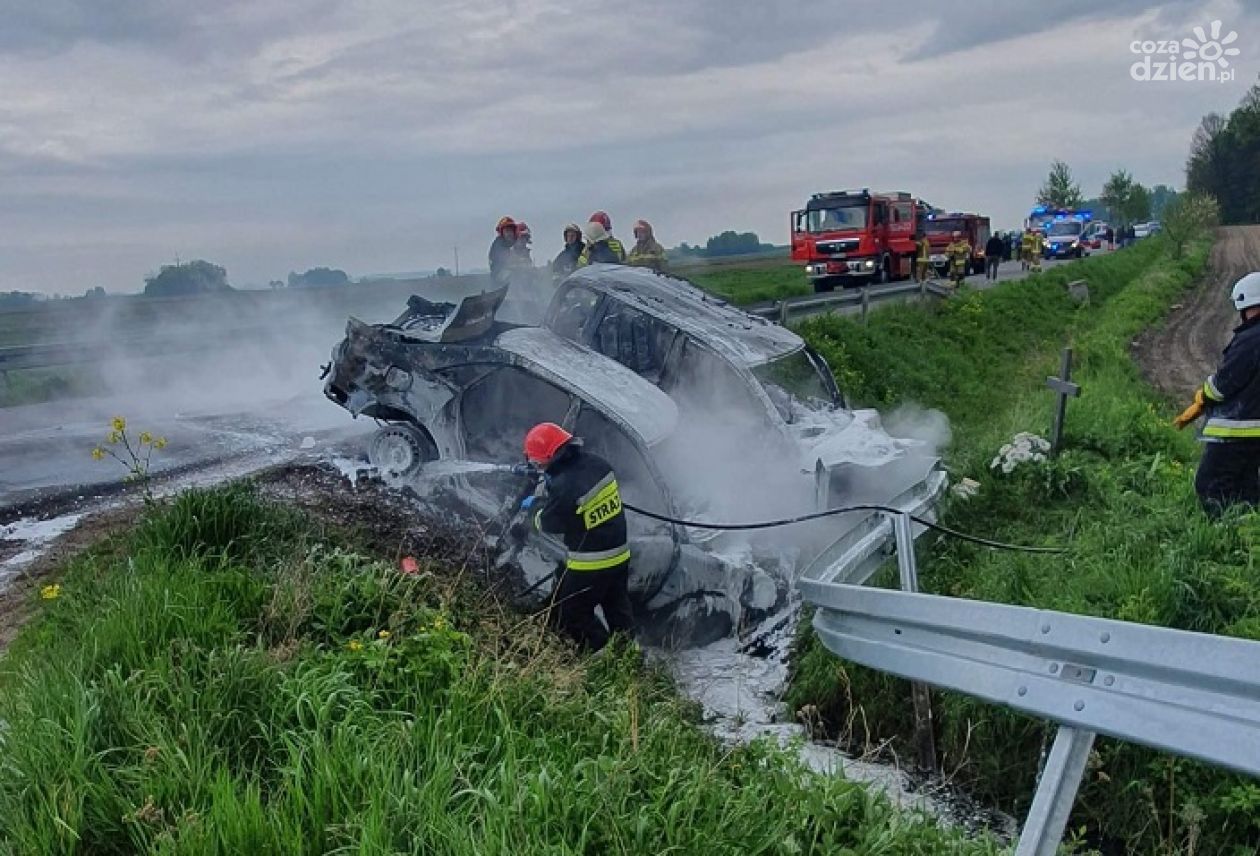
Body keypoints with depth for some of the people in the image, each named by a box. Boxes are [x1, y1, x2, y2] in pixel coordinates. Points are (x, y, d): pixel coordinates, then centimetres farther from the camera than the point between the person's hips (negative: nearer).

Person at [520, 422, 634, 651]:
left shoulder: (564, 488, -30)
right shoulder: (597, 463, -7)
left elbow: (548, 524, -12)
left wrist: (538, 506, 8)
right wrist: (540, 498, 13)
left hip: (589, 566, -8)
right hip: (620, 555, 8)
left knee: (566, 614, 12)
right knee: (617, 607, 26)